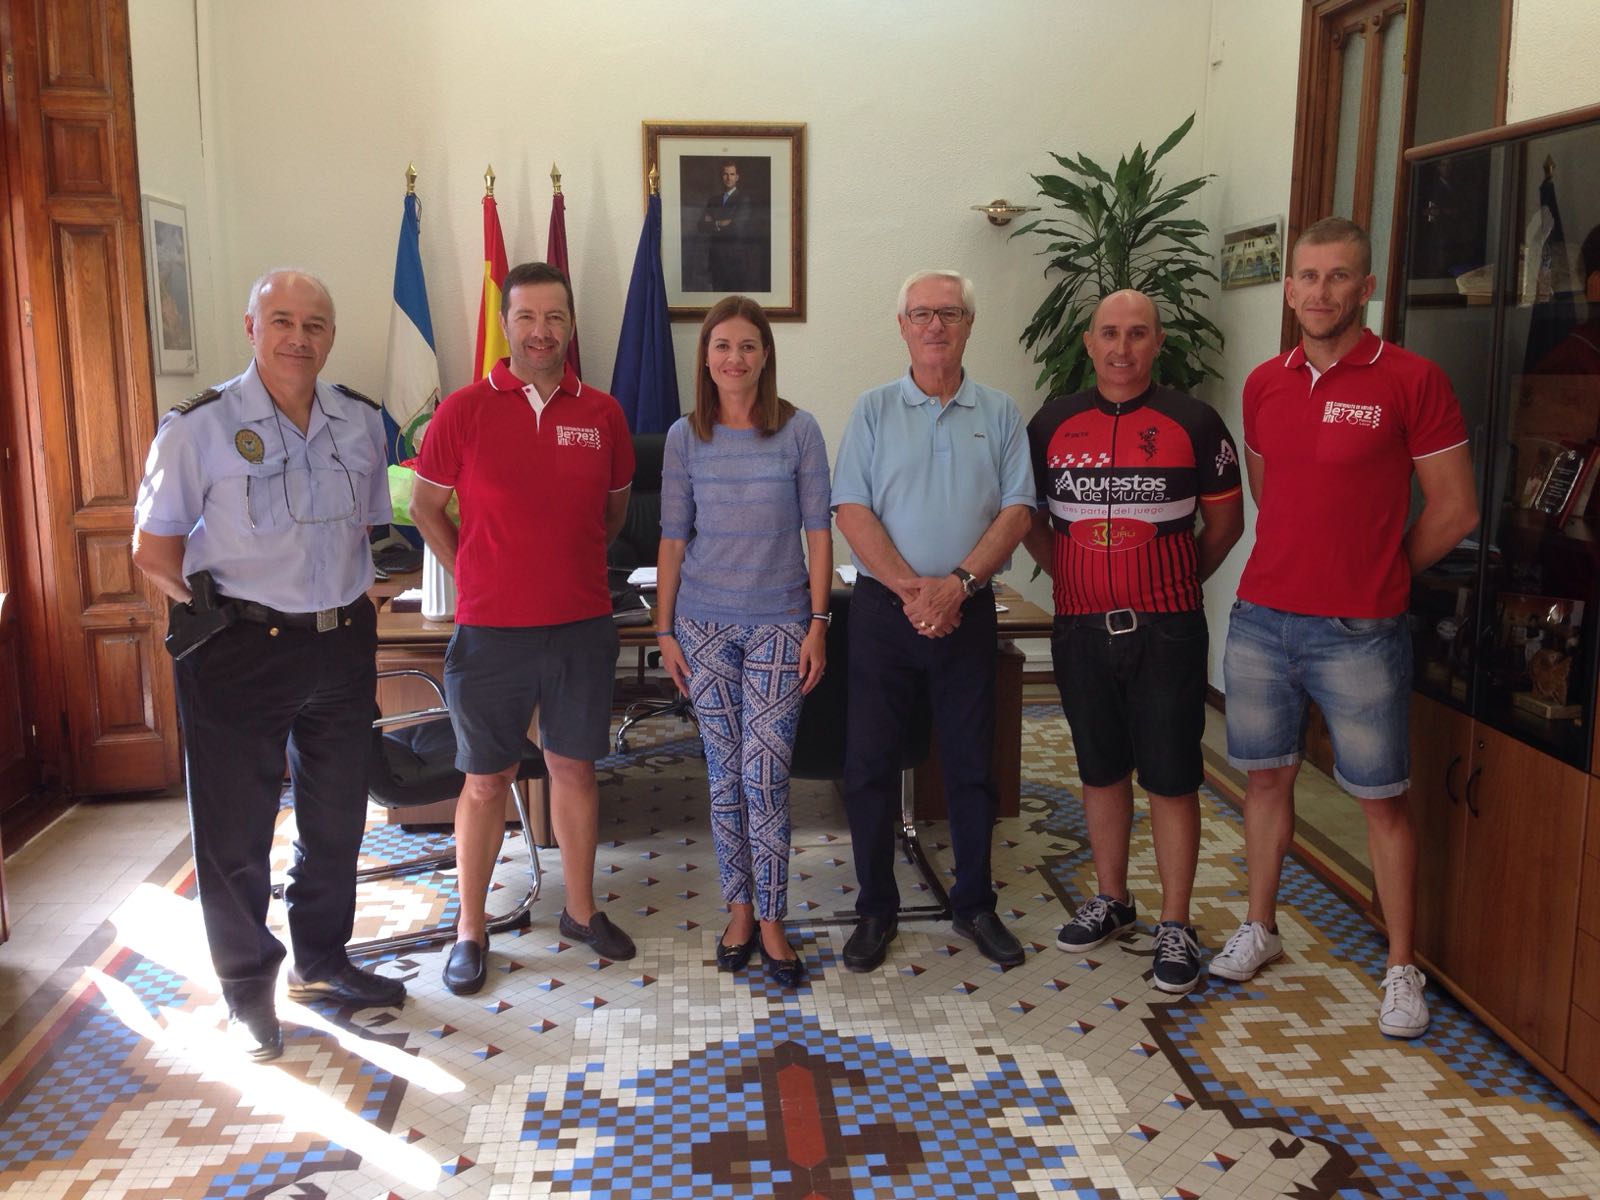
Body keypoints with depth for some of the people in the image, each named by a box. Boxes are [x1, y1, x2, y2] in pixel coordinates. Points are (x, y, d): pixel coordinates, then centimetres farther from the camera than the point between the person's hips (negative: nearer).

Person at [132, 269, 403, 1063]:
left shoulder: (361, 421, 3)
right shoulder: (200, 426, -10)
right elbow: (154, 549, -5)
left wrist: (357, 604, 7)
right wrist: (213, 609, -12)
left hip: (342, 644, 5)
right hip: (240, 654, -4)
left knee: (337, 819, 17)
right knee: (236, 829, 7)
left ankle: (321, 962, 37)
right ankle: (248, 990, 27)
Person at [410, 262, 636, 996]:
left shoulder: (602, 413, 2)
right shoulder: (464, 410, -5)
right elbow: (425, 506, 5)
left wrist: (573, 565, 11)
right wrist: (472, 574, 2)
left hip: (583, 628, 3)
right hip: (490, 632, -2)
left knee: (574, 767, 14)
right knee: (486, 780, 8)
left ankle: (580, 911, 30)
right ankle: (470, 930, 24)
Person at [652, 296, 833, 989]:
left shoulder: (798, 432, -2)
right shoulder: (685, 437, 3)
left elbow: (818, 532, -1)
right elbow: (673, 539, 5)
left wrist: (817, 623, -5)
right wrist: (665, 629, 3)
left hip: (779, 624, -2)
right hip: (705, 624, 2)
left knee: (765, 776, -3)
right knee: (725, 775, 9)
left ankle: (771, 922, 10)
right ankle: (739, 910, 23)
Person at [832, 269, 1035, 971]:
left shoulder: (999, 414, 6)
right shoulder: (873, 411, 4)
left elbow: (1016, 512, -2)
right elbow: (852, 511, -5)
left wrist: (957, 583, -15)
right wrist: (910, 587, -16)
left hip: (967, 612, 1)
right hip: (883, 608, 0)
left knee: (972, 766, 9)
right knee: (869, 764, 3)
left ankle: (974, 905, 25)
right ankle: (875, 909, 18)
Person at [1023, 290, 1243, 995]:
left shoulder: (1193, 424, -2)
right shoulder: (1053, 424, 4)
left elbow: (1225, 521, 6)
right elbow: (1029, 516, 15)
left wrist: (1177, 582, 3)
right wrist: (1070, 574, 7)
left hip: (1167, 630, -2)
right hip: (1081, 627, 3)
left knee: (1171, 779, 1)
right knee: (1101, 770, 14)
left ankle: (1175, 926, 13)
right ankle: (1110, 900, 31)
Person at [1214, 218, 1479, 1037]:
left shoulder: (1412, 381, -8)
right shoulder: (1264, 384, 7)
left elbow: (1454, 511, -3)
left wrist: (1378, 574, 4)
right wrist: (1300, 564, 11)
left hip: (1359, 632, -4)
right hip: (1261, 620, 5)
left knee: (1382, 800, 5)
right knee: (1267, 776, 14)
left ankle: (1402, 970, 19)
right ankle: (1260, 929, 30)